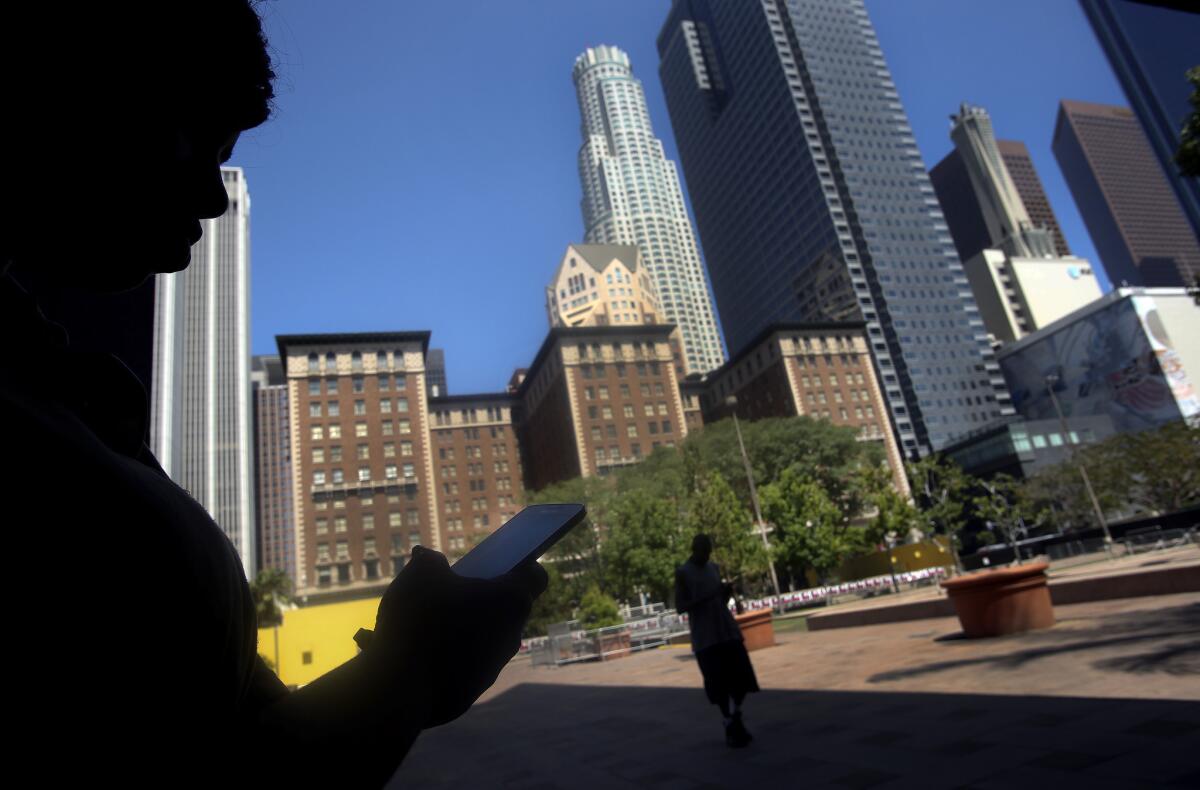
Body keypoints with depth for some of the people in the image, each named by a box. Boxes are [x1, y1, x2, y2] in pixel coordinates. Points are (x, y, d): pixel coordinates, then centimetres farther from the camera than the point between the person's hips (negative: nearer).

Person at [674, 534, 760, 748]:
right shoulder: (682, 573, -5)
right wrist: (707, 597, -22)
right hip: (705, 638, -5)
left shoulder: (714, 568, 12)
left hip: (729, 632, 5)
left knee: (743, 678, 5)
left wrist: (727, 592, -3)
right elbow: (680, 606, -11)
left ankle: (736, 718, 29)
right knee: (719, 685, -2)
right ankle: (730, 727, 16)